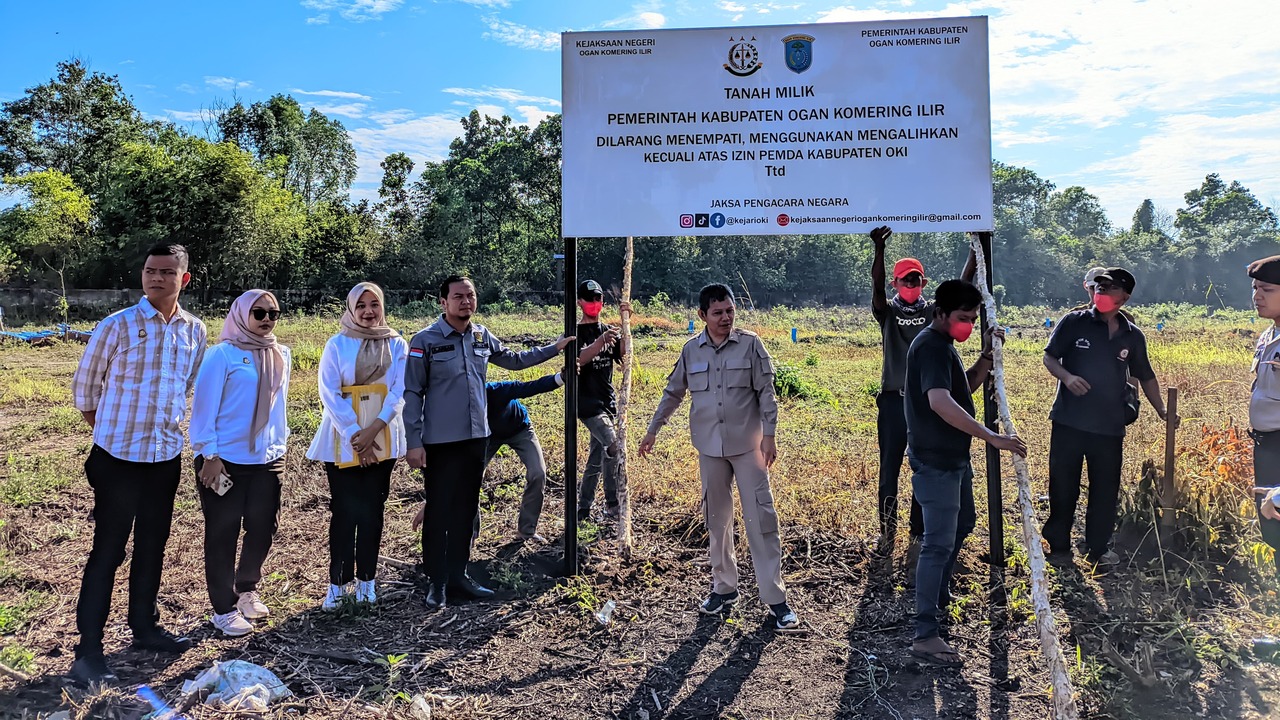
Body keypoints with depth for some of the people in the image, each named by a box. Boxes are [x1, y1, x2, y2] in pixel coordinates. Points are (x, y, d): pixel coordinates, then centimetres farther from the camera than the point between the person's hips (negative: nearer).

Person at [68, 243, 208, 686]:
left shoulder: (195, 331, 2)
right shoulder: (117, 326, -11)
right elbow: (84, 384, 0)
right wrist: (105, 428, 8)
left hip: (166, 455, 4)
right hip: (118, 456, -4)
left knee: (153, 546, 15)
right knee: (108, 551, 0)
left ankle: (144, 627, 31)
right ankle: (88, 651, 10)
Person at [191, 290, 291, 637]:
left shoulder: (281, 356, 8)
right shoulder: (222, 354, -10)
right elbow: (203, 407, -10)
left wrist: (280, 447, 12)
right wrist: (209, 456, -12)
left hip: (266, 460, 5)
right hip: (225, 460, -5)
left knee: (262, 529, 12)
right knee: (223, 534, 5)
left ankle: (247, 589, 35)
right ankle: (224, 608, 18)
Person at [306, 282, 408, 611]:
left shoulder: (396, 344, 3)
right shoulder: (337, 344, -1)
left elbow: (400, 391, -5)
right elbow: (329, 393, -7)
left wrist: (373, 429, -16)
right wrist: (356, 435, -14)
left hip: (382, 440, 2)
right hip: (343, 441, -2)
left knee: (372, 509, 8)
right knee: (344, 510, 0)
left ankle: (366, 580, 17)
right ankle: (338, 583, 10)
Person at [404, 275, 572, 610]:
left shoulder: (482, 337, 6)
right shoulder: (426, 341, -10)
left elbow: (514, 360, 23)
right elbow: (413, 394, -8)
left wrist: (554, 348, 21)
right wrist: (414, 442, -12)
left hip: (476, 438, 5)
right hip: (440, 443, -5)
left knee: (465, 509, 14)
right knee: (439, 511, 2)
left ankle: (459, 574, 26)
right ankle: (436, 582, 15)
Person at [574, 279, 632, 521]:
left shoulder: (610, 331, 13)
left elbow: (624, 352, -7)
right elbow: (578, 360, -20)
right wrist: (600, 342, -34)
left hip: (608, 402, 6)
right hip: (587, 402, -6)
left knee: (596, 459, 11)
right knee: (613, 446, -23)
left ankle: (583, 510, 22)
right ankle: (613, 508, -17)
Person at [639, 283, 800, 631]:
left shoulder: (750, 344, -4)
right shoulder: (691, 350, 3)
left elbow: (766, 393, -3)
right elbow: (673, 393, 12)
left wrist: (769, 435, -9)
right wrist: (653, 430, 12)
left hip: (748, 445, -3)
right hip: (710, 447, 3)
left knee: (761, 517, -4)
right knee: (717, 519, 11)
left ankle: (775, 597, 3)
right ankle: (724, 587, 26)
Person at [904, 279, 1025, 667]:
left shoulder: (944, 344, 12)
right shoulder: (930, 346, -21)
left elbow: (966, 388, 19)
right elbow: (941, 402, -36)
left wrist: (986, 356, 3)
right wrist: (991, 436, -37)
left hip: (953, 456, 11)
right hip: (935, 461, -11)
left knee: (962, 522, 26)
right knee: (939, 542, -9)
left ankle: (939, 593, 43)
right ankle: (925, 635, -5)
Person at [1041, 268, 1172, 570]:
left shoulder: (1133, 336, 6)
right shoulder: (1074, 322, -3)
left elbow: (1146, 377, 16)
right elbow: (1049, 356, -1)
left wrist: (1163, 412, 13)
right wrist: (1066, 376, -21)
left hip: (1109, 428, 2)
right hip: (1068, 422, -2)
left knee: (1105, 490, 10)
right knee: (1062, 487, 6)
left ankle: (1099, 548, 26)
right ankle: (1058, 546, 20)